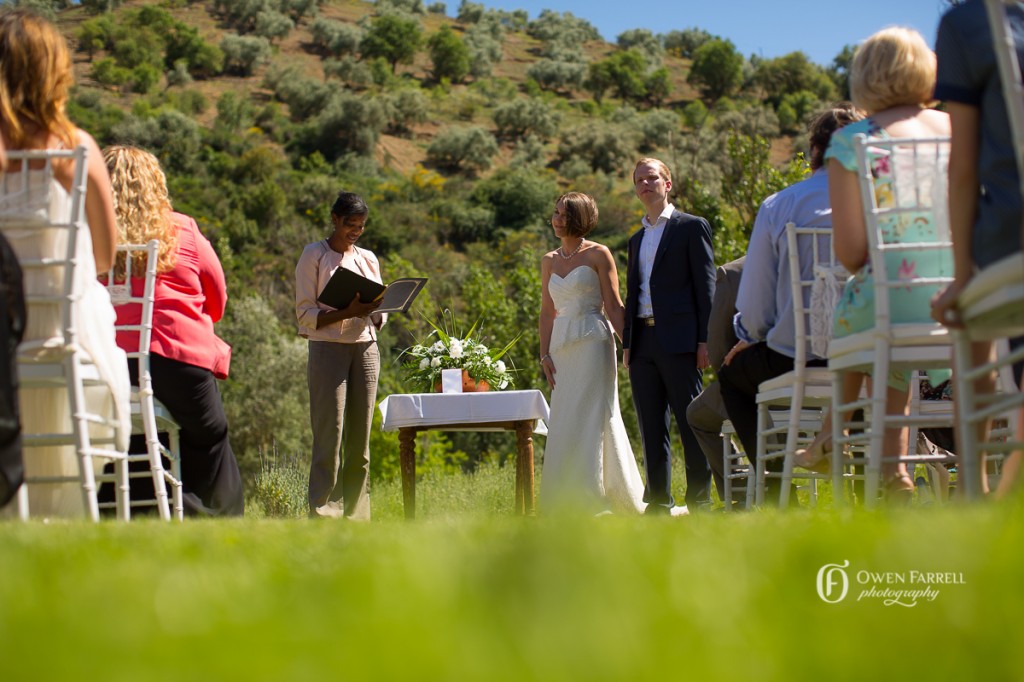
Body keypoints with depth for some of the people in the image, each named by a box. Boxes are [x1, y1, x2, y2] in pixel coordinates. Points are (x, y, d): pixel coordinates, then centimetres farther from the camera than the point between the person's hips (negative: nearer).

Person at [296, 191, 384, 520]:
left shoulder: (368, 259, 18)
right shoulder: (314, 255, 3)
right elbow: (305, 314, -4)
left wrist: (374, 311, -5)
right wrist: (348, 312, -17)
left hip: (366, 348, 5)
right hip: (328, 348, -5)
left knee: (360, 441, 2)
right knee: (329, 440, -10)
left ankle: (356, 517, 6)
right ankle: (324, 517, -10)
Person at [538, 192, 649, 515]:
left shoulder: (598, 254, -1)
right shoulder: (549, 261, 14)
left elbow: (613, 306, -3)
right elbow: (547, 312, 14)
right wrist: (545, 355, 5)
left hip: (593, 341, -5)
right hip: (562, 346, 6)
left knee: (589, 417, -8)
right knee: (563, 423, 4)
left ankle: (591, 500, -6)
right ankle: (568, 502, 11)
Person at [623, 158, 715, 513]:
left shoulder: (691, 227, 3)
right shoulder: (637, 239, 21)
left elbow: (705, 285, -3)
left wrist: (704, 340, -11)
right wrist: (627, 344, 12)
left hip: (677, 339, -6)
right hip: (642, 342, 6)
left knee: (691, 423, -5)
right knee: (651, 427, 6)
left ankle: (699, 500, -2)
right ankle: (658, 502, 9)